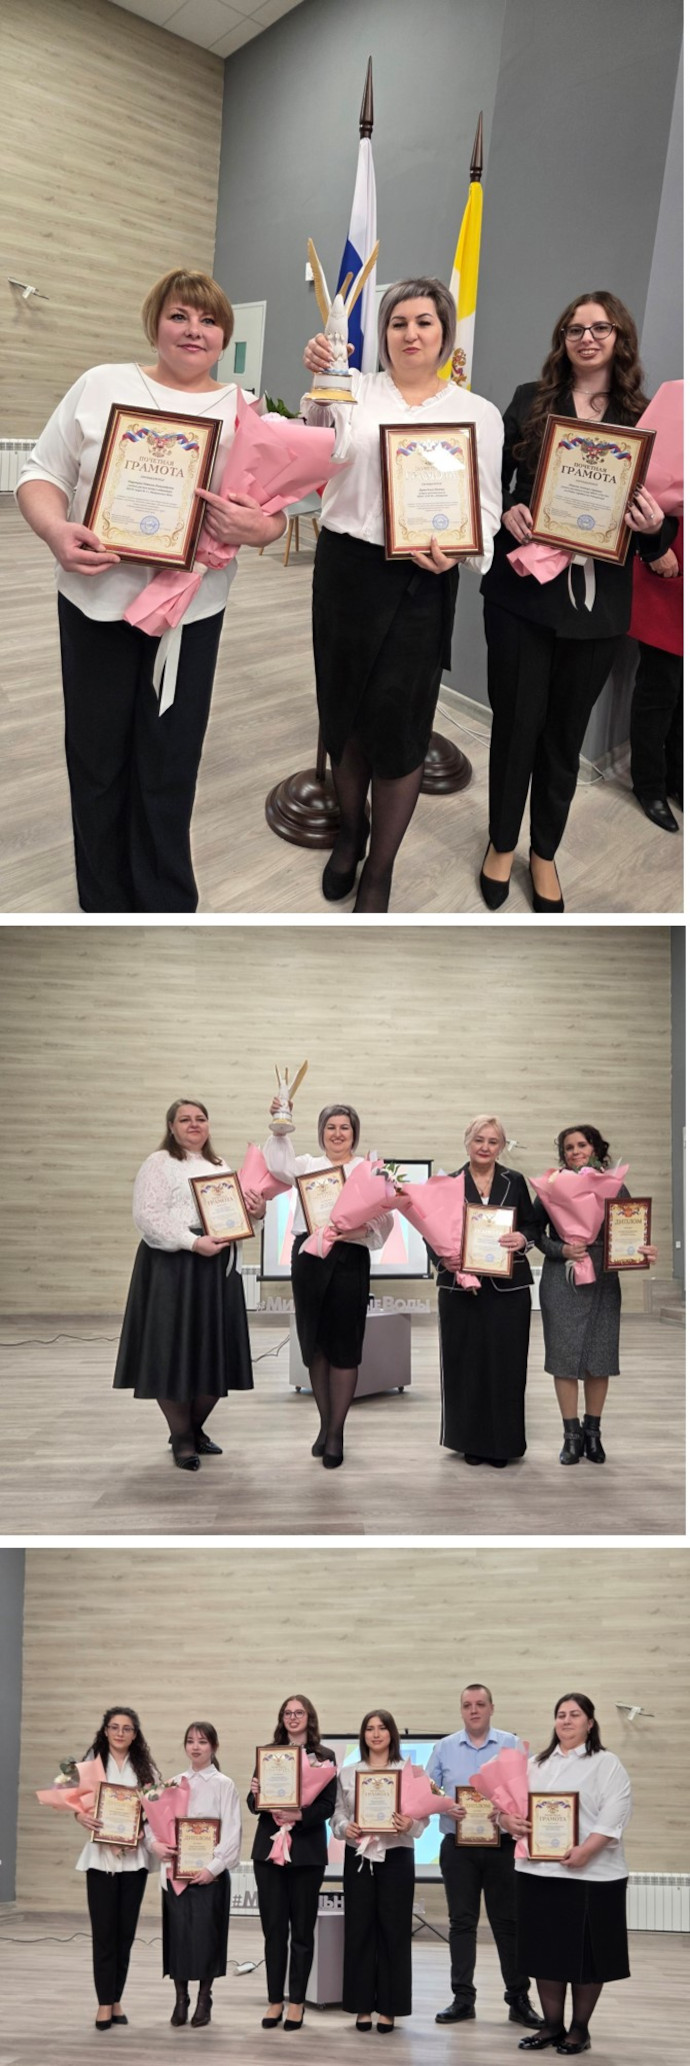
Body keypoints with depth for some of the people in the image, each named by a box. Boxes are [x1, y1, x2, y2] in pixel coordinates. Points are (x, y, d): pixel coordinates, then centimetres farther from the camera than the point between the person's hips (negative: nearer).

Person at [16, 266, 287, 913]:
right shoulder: (101, 385, 1)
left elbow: (276, 514, 3)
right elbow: (43, 473, 2)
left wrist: (257, 528, -21)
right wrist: (56, 530, -19)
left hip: (192, 610, 0)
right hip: (95, 600, 0)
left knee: (168, 768, 5)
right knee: (96, 757, 7)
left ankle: (165, 906, 20)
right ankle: (104, 905, 21)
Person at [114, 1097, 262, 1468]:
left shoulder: (221, 1166, 20)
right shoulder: (159, 1164, -3)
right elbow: (147, 1216, -14)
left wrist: (256, 1209, -1)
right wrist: (193, 1243, -22)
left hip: (217, 1265, 7)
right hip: (174, 1265, -7)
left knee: (215, 1350, 7)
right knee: (174, 1349, -5)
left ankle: (196, 1428, 22)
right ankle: (181, 1437, 5)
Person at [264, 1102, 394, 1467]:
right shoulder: (309, 1165, 14)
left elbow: (382, 1215, -1)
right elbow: (279, 1166, -6)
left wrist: (361, 1226, -20)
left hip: (350, 1259, -2)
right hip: (309, 1256, 3)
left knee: (344, 1347, -1)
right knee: (314, 1343, 9)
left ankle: (336, 1433, 6)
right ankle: (325, 1423, 23)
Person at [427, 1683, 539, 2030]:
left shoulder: (511, 1745, 2)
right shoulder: (444, 1748, 7)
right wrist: (444, 1806, -14)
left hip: (501, 1845, -1)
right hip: (458, 1847, 2)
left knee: (507, 1922, 2)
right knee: (461, 1922, 5)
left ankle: (519, 2000, 9)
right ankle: (463, 1999, 12)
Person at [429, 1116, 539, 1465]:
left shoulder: (515, 1182, 6)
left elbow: (532, 1227, 9)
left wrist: (523, 1239, -14)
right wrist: (446, 1263, -15)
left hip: (508, 1288, 0)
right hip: (460, 1287, 0)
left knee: (505, 1364, 0)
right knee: (465, 1363, 2)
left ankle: (501, 1442, 9)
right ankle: (470, 1440, 13)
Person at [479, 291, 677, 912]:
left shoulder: (644, 417, 4)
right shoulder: (530, 400, 3)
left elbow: (659, 514, 5)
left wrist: (656, 525, -18)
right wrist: (507, 512, -17)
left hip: (598, 601, 1)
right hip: (522, 589, -1)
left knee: (567, 730, 12)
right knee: (517, 721, 6)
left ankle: (545, 853, 27)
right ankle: (502, 844, 26)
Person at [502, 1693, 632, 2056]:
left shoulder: (606, 1764, -1)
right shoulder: (536, 1765, 15)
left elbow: (613, 1815, -12)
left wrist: (586, 1850, -23)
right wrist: (508, 1820, -9)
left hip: (589, 1873, -5)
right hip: (538, 1870, 5)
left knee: (585, 1953, 2)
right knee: (546, 1950, 9)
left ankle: (580, 2029, 15)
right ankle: (552, 2025, 20)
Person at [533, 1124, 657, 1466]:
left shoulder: (614, 1187, 6)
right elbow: (536, 1232, 0)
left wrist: (645, 1252, -16)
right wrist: (561, 1250, -16)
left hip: (603, 1280, 1)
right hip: (561, 1281, -1)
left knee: (600, 1355, 3)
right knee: (564, 1354, -1)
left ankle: (593, 1431, 16)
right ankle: (571, 1434, 8)